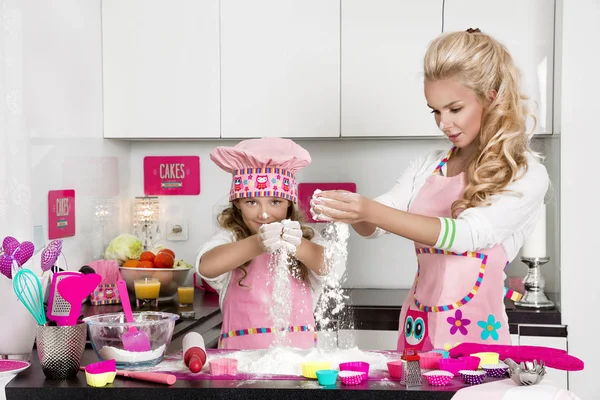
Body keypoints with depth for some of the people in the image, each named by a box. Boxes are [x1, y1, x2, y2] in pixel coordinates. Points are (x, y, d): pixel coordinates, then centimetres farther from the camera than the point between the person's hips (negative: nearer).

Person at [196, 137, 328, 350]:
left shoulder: (305, 240, 8)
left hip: (298, 355, 1)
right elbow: (206, 266, -17)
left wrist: (297, 246, -31)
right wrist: (258, 244, -34)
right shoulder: (229, 238, 4)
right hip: (242, 356, 0)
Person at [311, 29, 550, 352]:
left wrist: (372, 211, -28)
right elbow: (373, 226, 3)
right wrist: (354, 211, -21)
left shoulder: (526, 175, -6)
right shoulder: (426, 168, 9)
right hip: (417, 327, 4)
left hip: (474, 331, -4)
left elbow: (466, 234, -19)